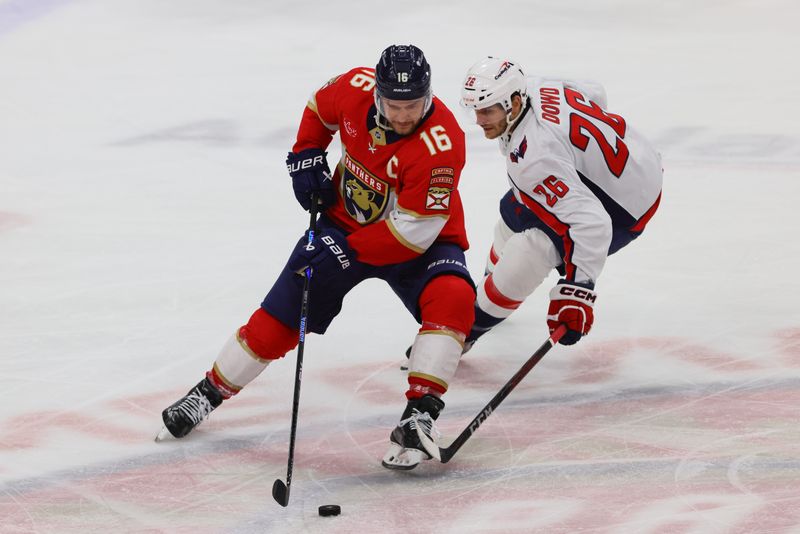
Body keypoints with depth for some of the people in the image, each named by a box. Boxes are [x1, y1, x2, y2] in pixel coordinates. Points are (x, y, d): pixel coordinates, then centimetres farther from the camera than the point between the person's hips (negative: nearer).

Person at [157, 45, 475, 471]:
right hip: (346, 222, 4)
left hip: (420, 240, -3)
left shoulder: (440, 143, -33)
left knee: (452, 297, -32)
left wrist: (347, 251, -30)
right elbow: (320, 106, 8)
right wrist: (306, 155, -3)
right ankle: (209, 392, 18)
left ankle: (418, 416, -32)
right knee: (279, 317, -1)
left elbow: (414, 232, -31)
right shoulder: (356, 88, -19)